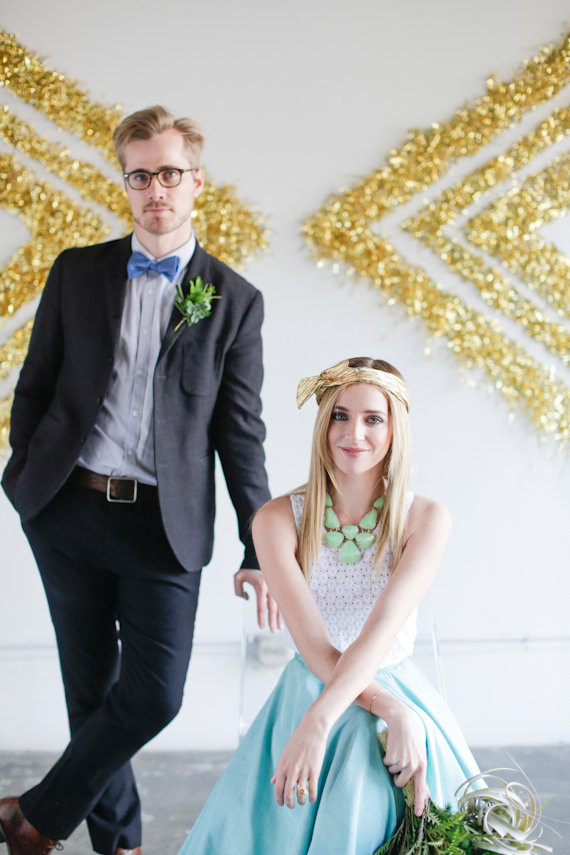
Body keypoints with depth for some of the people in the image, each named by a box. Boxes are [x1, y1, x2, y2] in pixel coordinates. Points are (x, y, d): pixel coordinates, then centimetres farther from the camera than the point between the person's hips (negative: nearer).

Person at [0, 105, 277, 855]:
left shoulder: (235, 300, 3)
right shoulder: (77, 272, 7)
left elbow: (240, 432, 2)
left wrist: (259, 551, -1)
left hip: (164, 523, -1)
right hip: (67, 511, 2)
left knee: (153, 694, -8)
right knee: (91, 689, 10)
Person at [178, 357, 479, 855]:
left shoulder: (425, 519, -8)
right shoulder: (279, 519, -8)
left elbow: (383, 626, -20)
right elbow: (315, 646, -14)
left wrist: (316, 724, -31)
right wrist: (394, 712, -25)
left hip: (400, 693, 0)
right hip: (308, 695, 1)